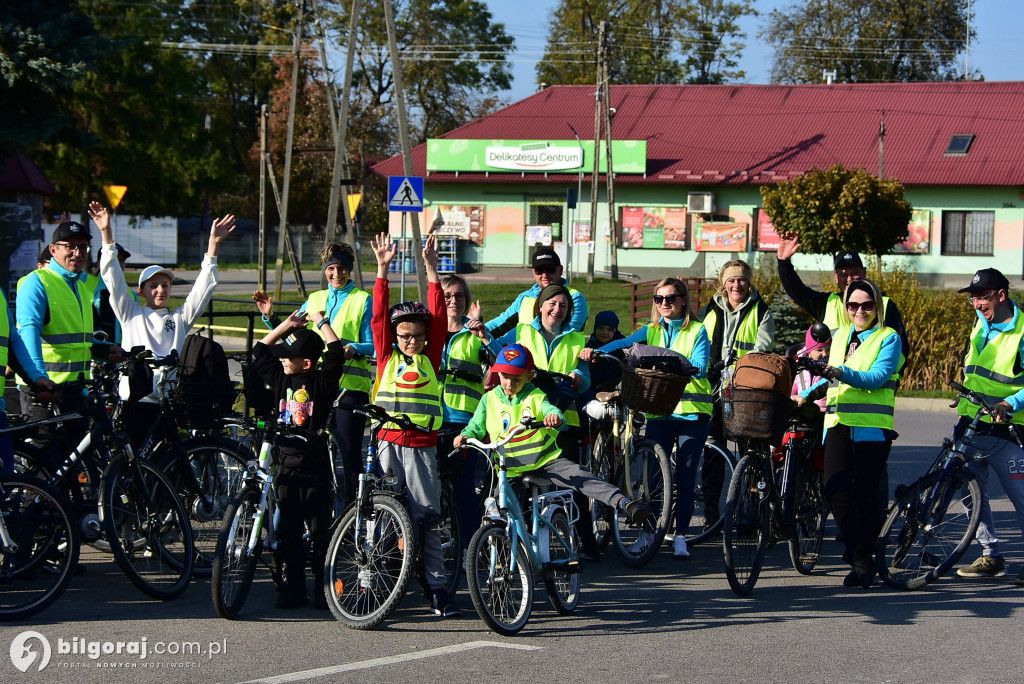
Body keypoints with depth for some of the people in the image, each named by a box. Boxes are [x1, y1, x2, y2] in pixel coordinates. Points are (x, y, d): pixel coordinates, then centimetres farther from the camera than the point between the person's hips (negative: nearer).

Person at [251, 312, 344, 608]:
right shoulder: (281, 379, 8)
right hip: (285, 466, 5)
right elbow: (260, 350, 18)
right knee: (286, 531, 7)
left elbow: (336, 352, -18)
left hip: (315, 467, -5)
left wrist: (320, 321, -7)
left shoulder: (322, 382, -6)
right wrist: (286, 325, 12)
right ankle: (293, 588, 15)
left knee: (320, 531, 1)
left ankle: (323, 589, 9)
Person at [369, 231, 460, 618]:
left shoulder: (430, 360, 7)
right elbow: (379, 316, 3)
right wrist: (382, 270, -2)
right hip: (388, 443, 0)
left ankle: (437, 589, 1)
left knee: (427, 517, 0)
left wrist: (431, 269, -3)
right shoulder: (387, 358, 8)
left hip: (423, 447, 0)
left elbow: (439, 318, 2)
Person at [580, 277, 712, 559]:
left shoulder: (697, 331, 2)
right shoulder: (651, 331, 11)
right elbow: (624, 343, -5)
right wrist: (594, 351, -23)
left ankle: (680, 537, 7)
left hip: (692, 410, -2)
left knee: (685, 476, -1)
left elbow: (700, 367, -11)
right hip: (659, 411, 3)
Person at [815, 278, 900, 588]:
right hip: (838, 423, 4)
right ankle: (859, 559, 0)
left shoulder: (888, 338, 2)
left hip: (871, 426, -4)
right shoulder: (840, 335, 19)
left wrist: (843, 373, -25)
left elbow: (877, 378, -13)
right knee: (836, 489, -11)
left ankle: (864, 557, 11)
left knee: (866, 493, -2)